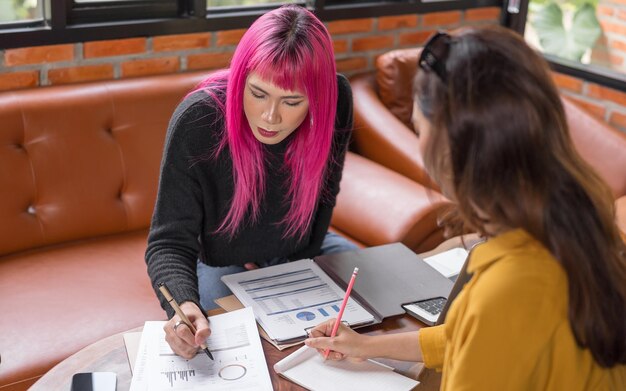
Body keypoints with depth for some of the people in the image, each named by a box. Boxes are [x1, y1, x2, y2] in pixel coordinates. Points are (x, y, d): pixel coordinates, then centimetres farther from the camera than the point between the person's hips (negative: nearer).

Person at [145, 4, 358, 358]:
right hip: (222, 263, -3)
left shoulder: (335, 101, -23)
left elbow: (323, 197, -3)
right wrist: (184, 306, -48)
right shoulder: (197, 120, -32)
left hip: (300, 252, 4)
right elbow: (169, 241, -28)